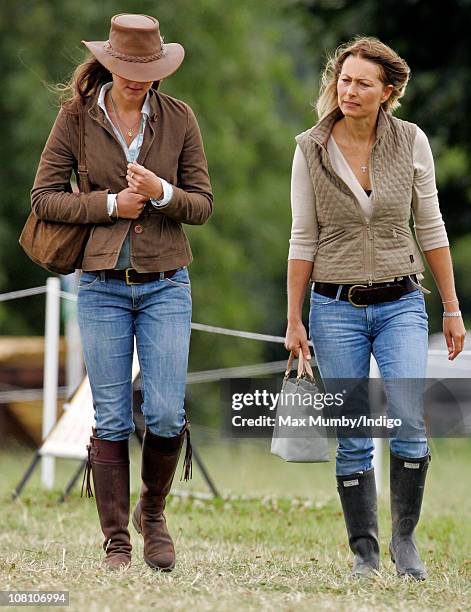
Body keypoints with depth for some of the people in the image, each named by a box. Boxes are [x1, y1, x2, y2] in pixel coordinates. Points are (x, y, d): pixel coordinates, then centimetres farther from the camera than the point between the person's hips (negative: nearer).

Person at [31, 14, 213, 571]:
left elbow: (202, 204, 4)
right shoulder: (77, 116, -1)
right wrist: (110, 205, -11)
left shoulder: (178, 118, 2)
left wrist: (161, 193, -16)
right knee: (111, 420, 0)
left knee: (166, 415, -5)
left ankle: (152, 512, 21)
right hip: (102, 284, -1)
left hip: (165, 283, 1)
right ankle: (116, 542, 10)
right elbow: (44, 198, 0)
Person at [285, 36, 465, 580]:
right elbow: (303, 240, 3)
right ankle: (364, 550, 10)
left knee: (409, 417, -17)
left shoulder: (411, 143, -1)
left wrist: (452, 308, 6)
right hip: (336, 307, 0)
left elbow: (430, 228, 6)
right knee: (352, 438, -1)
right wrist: (294, 320, 2)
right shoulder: (311, 149, -2)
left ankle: (404, 538, -1)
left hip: (400, 303, 0)